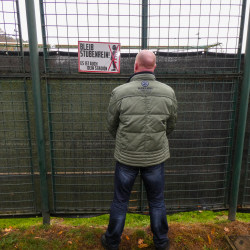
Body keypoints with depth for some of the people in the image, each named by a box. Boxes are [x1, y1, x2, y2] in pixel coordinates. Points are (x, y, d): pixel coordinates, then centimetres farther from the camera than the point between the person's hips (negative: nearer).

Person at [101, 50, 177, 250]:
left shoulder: (120, 93, -14)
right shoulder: (168, 93, -9)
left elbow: (111, 125, -1)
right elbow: (171, 125, 4)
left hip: (126, 157, -1)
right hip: (156, 158, 1)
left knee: (120, 201, 17)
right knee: (157, 202, 20)